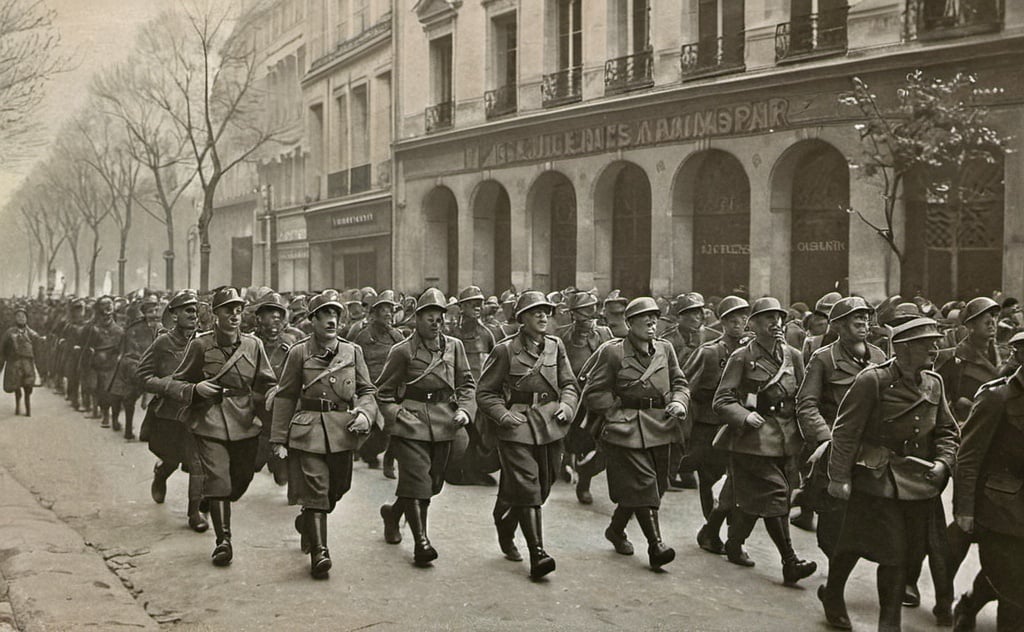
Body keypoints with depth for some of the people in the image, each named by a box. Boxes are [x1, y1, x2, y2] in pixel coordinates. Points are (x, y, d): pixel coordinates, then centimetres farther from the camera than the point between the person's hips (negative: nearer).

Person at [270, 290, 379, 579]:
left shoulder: (353, 351, 7)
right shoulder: (299, 352, -1)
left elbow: (367, 390, 12)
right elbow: (285, 397, 1)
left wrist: (364, 413, -11)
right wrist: (279, 440, -1)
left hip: (343, 432, 4)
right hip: (308, 430, -4)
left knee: (336, 489, 14)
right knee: (314, 490, -9)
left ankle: (306, 523, 43)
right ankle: (318, 551, -3)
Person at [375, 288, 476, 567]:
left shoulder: (454, 347, 6)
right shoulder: (402, 351, -4)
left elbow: (467, 383, 12)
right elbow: (384, 391, 3)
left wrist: (464, 409, -4)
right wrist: (396, 416, -8)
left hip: (443, 425, 5)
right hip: (412, 425, -5)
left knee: (433, 482, 13)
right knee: (417, 481, -12)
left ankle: (393, 512, 39)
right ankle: (421, 541, -5)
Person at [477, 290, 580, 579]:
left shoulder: (556, 346, 9)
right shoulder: (505, 349, -4)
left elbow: (569, 384, 15)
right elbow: (486, 392, 0)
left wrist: (566, 405, -5)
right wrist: (503, 415, -14)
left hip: (550, 426, 5)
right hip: (517, 426, -5)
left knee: (543, 486, 11)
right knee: (527, 487, -12)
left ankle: (505, 528, 36)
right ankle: (537, 553, -11)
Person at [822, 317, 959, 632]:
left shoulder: (933, 383, 6)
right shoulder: (872, 380, -13)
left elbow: (947, 431, 15)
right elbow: (845, 432, -12)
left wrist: (943, 462, -2)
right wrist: (839, 477, -14)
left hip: (918, 485, 5)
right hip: (877, 482, -5)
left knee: (899, 554, 7)